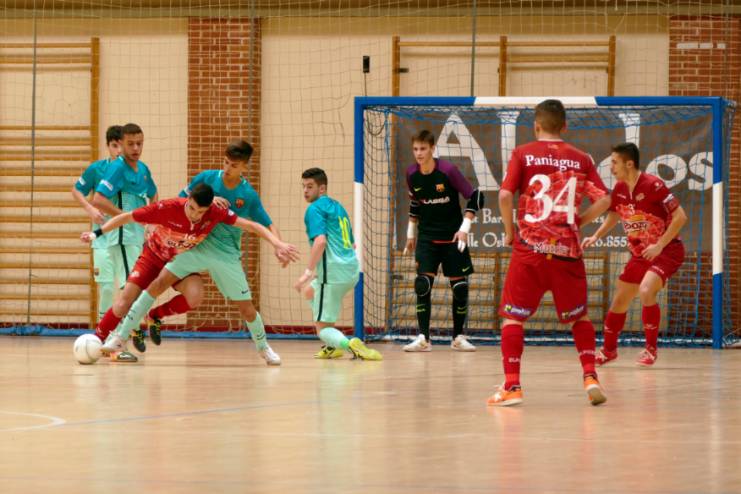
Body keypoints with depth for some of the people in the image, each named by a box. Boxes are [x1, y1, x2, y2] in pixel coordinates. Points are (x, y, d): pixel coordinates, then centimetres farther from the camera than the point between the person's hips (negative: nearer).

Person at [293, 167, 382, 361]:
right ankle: (332, 346, 27)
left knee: (322, 328, -3)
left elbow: (320, 241, -22)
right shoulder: (338, 207, 20)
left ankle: (349, 344, -35)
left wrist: (309, 271, -23)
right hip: (352, 270, 9)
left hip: (333, 274, -9)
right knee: (307, 290, 34)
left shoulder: (315, 209, -6)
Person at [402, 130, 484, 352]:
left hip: (452, 237, -2)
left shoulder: (448, 171, -15)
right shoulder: (412, 174, -2)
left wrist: (465, 227, -18)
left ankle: (458, 338, 13)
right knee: (422, 284, -12)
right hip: (427, 237, 2)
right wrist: (411, 233, 18)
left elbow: (475, 197, -12)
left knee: (460, 287, -1)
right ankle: (423, 338, -8)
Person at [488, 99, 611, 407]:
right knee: (578, 316, 17)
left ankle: (511, 386, -3)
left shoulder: (523, 154, 2)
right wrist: (577, 221, 13)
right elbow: (603, 201, 0)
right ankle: (591, 378, 4)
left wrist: (509, 230, 5)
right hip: (567, 250, 2)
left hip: (529, 246, -2)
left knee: (512, 316, 6)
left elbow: (505, 195, -8)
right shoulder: (581, 159, 7)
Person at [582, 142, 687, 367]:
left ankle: (651, 349, -13)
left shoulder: (653, 185, -23)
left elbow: (680, 216, -21)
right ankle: (608, 349, 33)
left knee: (646, 291, -30)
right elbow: (614, 216, 19)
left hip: (667, 250, -8)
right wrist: (596, 236, 3)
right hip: (640, 253, 8)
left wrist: (659, 245, -24)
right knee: (619, 301, 11)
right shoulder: (619, 189, 0)